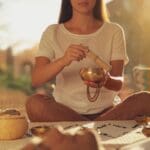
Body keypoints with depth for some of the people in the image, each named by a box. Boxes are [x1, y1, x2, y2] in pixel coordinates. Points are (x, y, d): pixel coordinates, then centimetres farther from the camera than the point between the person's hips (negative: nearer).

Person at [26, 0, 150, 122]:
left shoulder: (114, 31, 4)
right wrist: (63, 61, -29)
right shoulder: (52, 33, 3)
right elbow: (36, 80, -10)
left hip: (104, 111, 0)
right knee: (34, 102, -31)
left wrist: (106, 80, -29)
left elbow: (118, 83, -5)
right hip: (64, 112, 0)